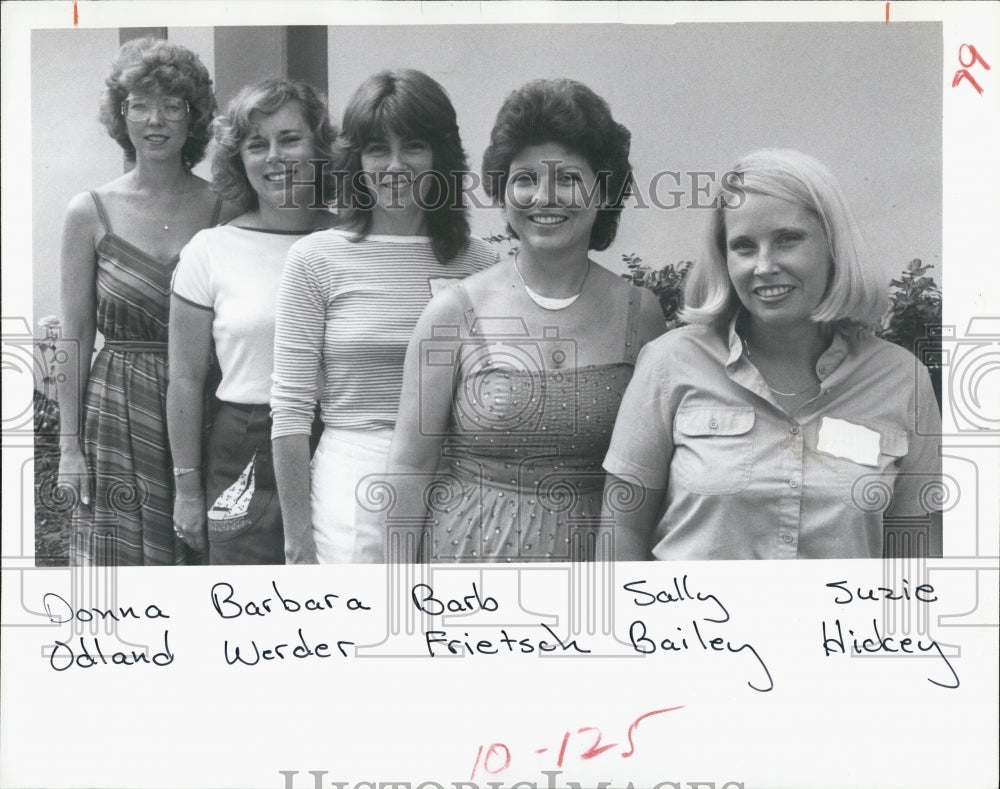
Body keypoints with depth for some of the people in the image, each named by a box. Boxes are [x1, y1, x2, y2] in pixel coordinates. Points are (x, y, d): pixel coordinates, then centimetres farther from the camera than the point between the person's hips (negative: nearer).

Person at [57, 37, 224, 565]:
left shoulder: (222, 209, 1)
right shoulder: (91, 212, 0)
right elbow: (75, 338, 2)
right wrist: (69, 444, -1)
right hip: (117, 416, 0)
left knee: (199, 557, 5)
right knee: (118, 559, 3)